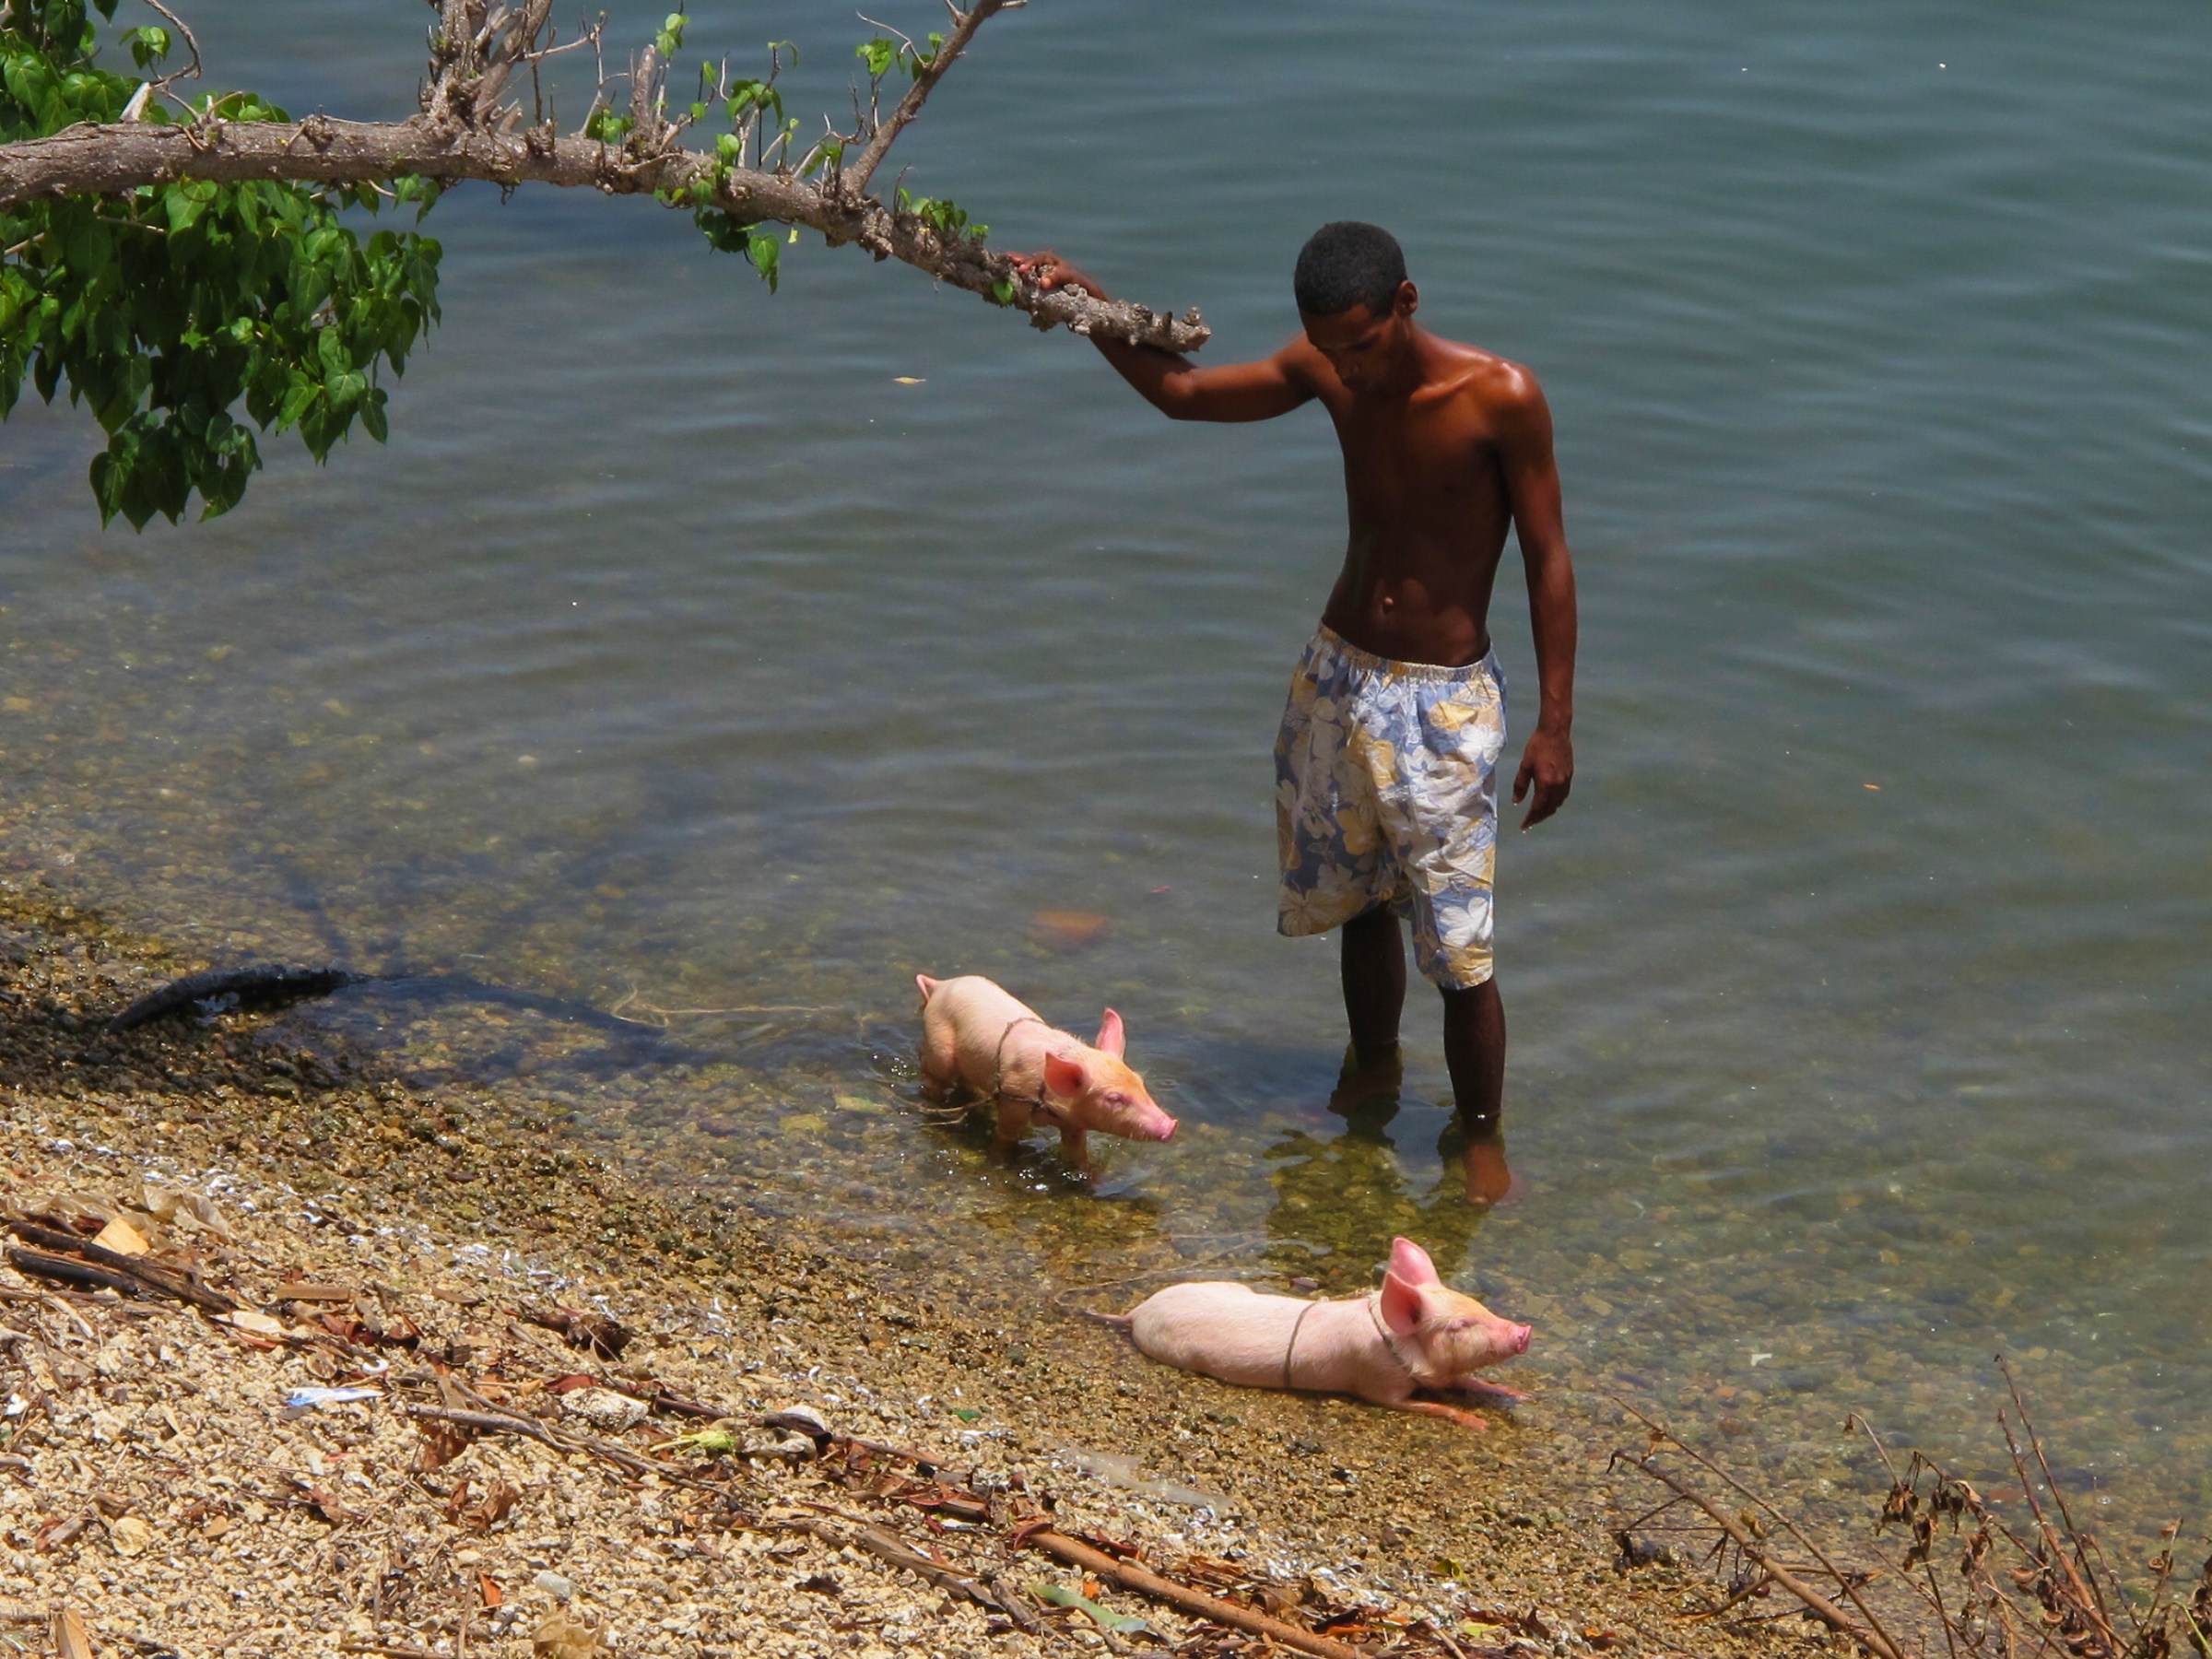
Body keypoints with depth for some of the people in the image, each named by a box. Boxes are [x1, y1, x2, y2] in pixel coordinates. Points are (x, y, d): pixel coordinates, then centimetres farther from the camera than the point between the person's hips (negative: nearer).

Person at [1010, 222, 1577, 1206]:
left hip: (1444, 700, -5)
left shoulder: (1501, 397, -19)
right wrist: (1087, 303, -5)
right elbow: (1180, 392, 9)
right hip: (1339, 676, 5)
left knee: (1457, 945, -6)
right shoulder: (1326, 371, -4)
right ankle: (1373, 1078, 39)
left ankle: (1483, 1141, 11)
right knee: (1359, 902, 18)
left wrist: (1555, 723, -13)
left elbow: (1548, 560, -13)